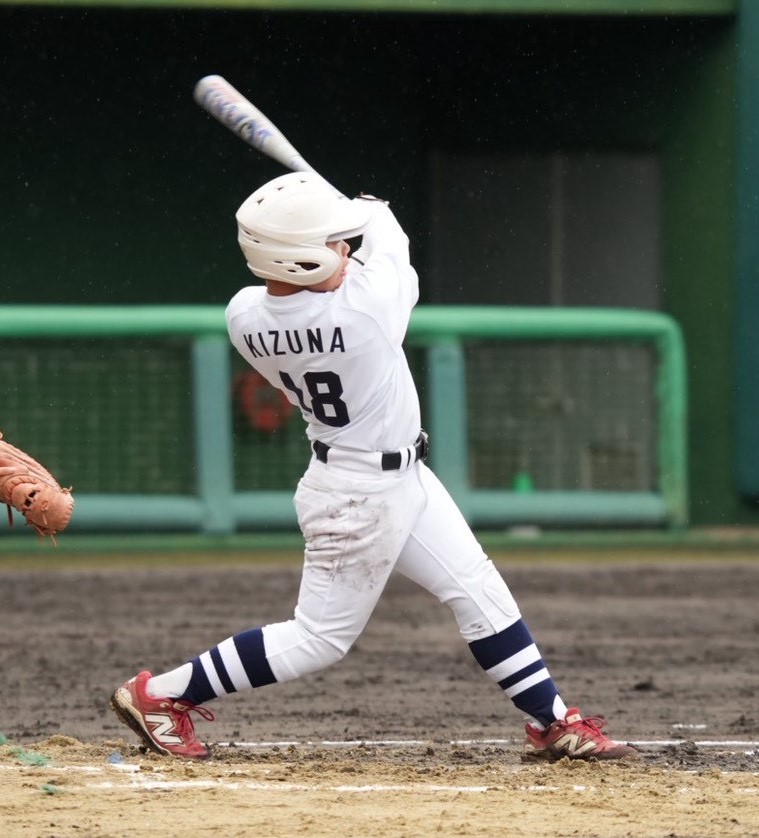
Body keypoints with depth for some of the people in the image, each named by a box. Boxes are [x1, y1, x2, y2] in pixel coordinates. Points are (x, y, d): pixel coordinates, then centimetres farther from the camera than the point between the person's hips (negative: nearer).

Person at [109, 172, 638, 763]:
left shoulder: (244, 316, -13)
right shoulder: (369, 303, -33)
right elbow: (388, 248, -10)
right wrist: (378, 215, 12)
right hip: (363, 496, -8)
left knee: (480, 591, 13)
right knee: (322, 636, 6)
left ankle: (553, 723, 22)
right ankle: (159, 695, 12)